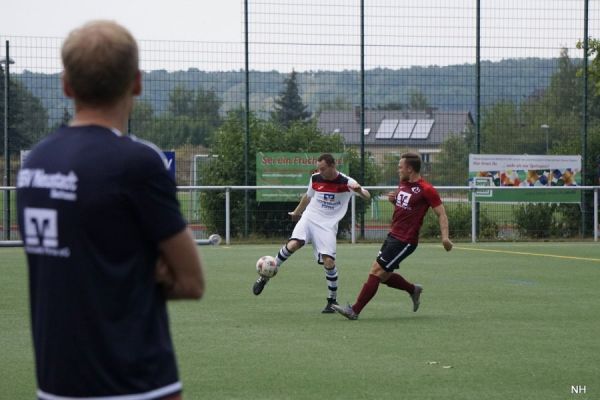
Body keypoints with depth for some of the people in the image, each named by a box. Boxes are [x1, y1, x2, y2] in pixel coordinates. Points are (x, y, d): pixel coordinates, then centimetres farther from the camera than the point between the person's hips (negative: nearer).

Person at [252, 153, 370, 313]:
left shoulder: (346, 182, -8)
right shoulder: (315, 178, 2)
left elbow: (367, 197, -14)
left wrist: (360, 190, -37)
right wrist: (296, 212, 36)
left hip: (328, 226, -2)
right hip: (309, 218, 2)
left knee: (328, 261, -14)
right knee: (293, 244, -26)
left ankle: (332, 301, 4)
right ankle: (266, 276, -12)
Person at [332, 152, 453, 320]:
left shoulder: (426, 190, -14)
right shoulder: (403, 184, 11)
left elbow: (441, 214, -13)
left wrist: (445, 236, -26)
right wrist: (393, 199, 4)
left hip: (405, 241, -9)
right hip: (393, 235, 9)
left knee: (376, 271, -10)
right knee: (383, 276, 11)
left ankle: (355, 310, -7)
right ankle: (413, 290, 32)